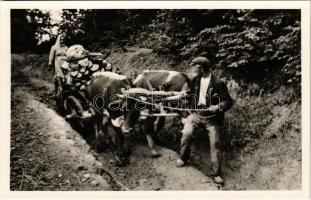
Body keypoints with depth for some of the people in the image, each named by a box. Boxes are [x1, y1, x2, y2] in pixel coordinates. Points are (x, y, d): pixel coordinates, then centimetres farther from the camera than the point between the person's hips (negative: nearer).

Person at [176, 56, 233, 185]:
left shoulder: (218, 83, -11)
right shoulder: (194, 80, 3)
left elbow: (229, 101, -10)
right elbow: (188, 97, 13)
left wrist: (218, 107, -30)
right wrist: (185, 115, 11)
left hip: (212, 117, -3)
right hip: (195, 113, 3)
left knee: (215, 143, -6)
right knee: (186, 132, -21)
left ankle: (216, 174, 8)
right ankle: (183, 158, 3)